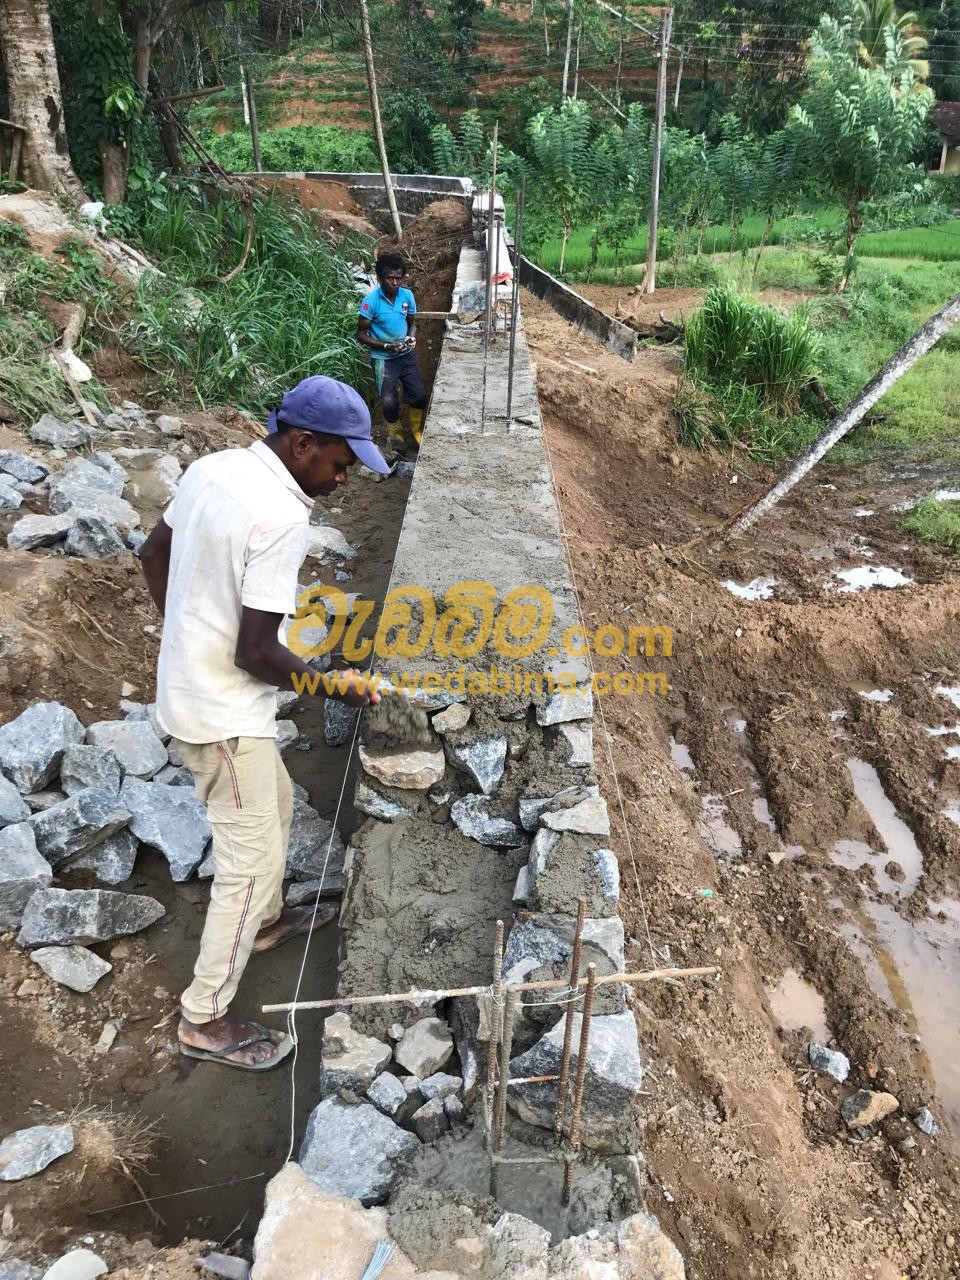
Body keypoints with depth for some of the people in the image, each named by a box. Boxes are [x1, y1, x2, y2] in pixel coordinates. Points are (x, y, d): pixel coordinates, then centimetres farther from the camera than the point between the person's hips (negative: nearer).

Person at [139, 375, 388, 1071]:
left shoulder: (212, 467, 1)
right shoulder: (281, 517, -27)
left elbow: (155, 552, 14)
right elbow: (256, 654, -26)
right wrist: (337, 684, -11)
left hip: (186, 682, 9)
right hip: (224, 714, -9)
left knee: (276, 806, 28)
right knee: (252, 861, 5)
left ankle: (266, 920, 50)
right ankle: (207, 1018, 22)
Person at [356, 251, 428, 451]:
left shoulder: (407, 296, -6)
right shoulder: (370, 301, -18)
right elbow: (361, 333, -12)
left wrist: (411, 337, -12)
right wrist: (386, 346, -22)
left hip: (406, 354, 3)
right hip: (383, 358, -3)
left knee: (419, 396, 0)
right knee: (389, 401, -8)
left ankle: (416, 428, 28)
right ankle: (395, 432, 22)